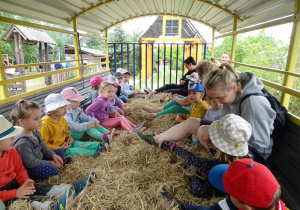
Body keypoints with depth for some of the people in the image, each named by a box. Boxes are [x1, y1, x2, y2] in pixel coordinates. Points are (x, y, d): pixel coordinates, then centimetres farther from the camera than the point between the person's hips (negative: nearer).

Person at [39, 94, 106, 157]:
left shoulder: (63, 120, 7)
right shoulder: (45, 124, -20)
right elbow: (43, 143, -18)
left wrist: (69, 137, -1)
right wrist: (59, 148, -24)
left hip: (64, 143, 8)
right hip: (54, 148, -8)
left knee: (79, 144, -13)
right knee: (74, 150, -26)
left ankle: (99, 146, -24)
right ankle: (94, 153, -41)